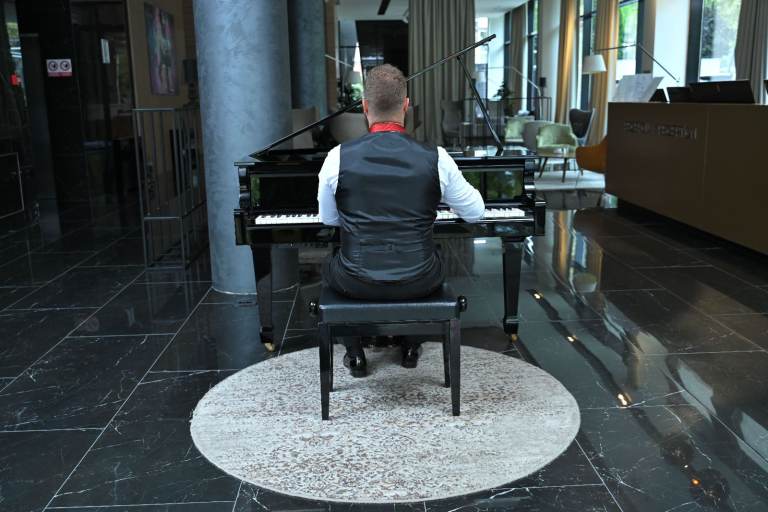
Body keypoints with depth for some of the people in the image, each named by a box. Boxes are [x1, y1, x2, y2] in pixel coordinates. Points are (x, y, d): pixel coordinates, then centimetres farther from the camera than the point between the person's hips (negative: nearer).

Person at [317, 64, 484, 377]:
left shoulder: (339, 157, -11)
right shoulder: (435, 158, -11)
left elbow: (328, 219, 5)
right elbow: (475, 212, 3)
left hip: (358, 283, -1)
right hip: (418, 283, 1)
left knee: (332, 266, 34)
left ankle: (356, 355, 36)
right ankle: (410, 347, 44)